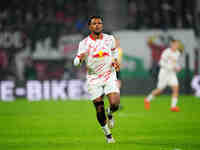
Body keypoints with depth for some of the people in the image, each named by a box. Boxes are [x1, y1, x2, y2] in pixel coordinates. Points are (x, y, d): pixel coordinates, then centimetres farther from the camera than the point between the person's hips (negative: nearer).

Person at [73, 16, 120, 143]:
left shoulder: (110, 39, 1)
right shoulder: (84, 43, -6)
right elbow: (76, 62, -6)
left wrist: (115, 60, 4)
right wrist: (80, 58, -29)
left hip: (109, 76, 1)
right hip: (94, 78, -1)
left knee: (115, 104, -18)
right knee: (100, 109, -3)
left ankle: (110, 114, 20)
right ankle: (107, 133, 20)